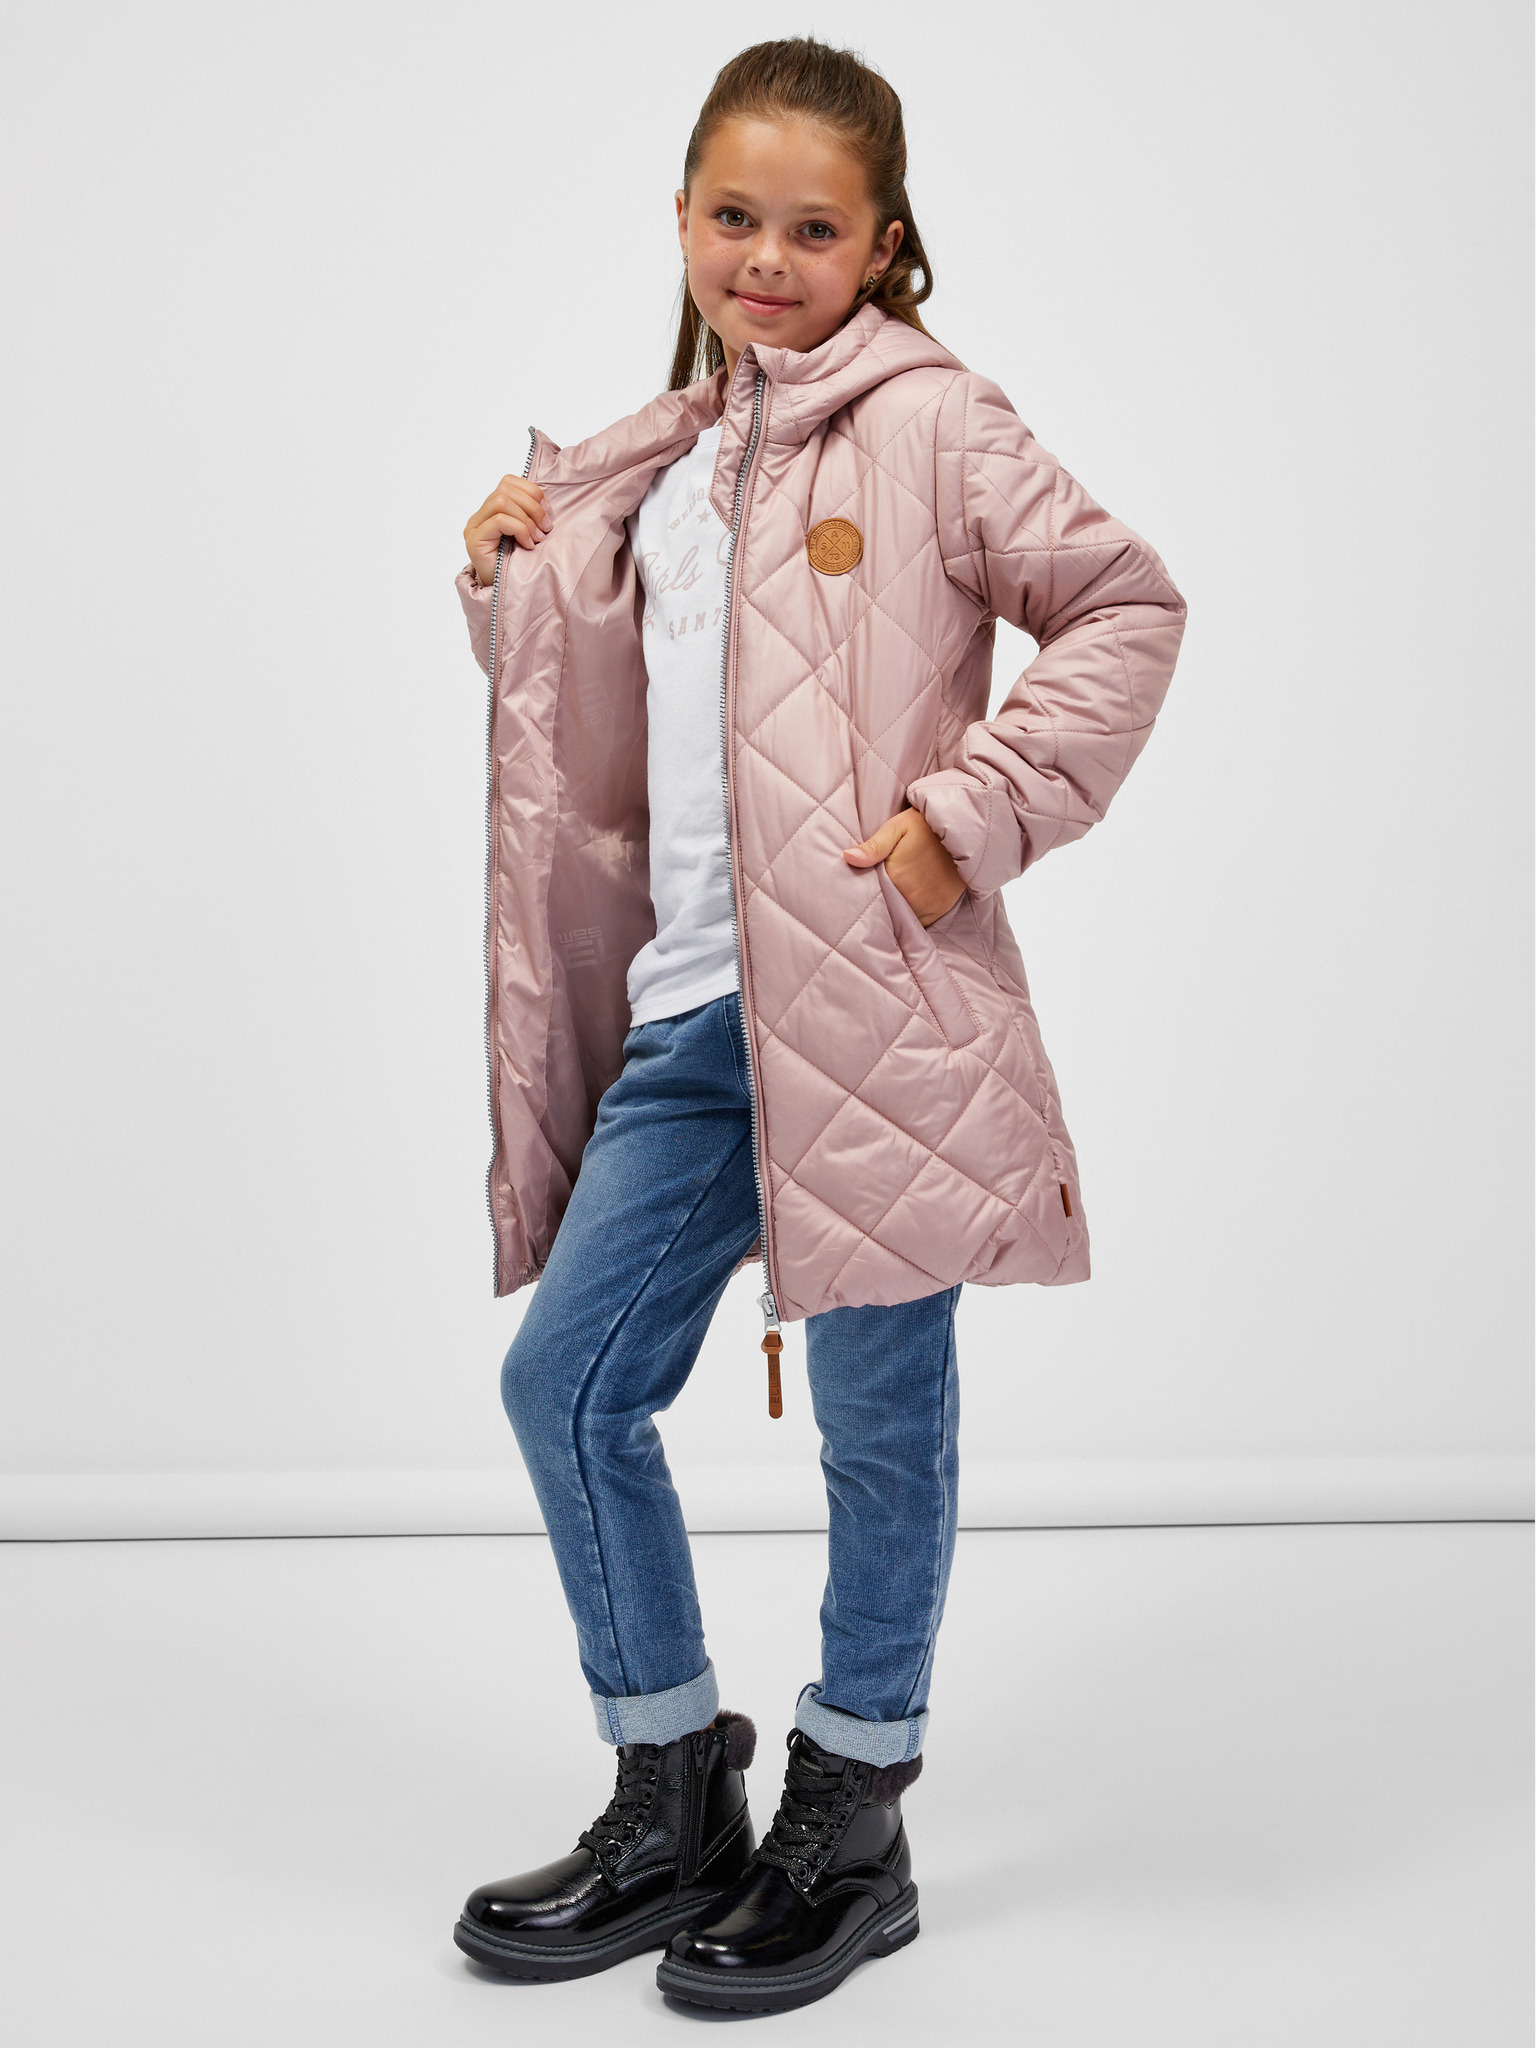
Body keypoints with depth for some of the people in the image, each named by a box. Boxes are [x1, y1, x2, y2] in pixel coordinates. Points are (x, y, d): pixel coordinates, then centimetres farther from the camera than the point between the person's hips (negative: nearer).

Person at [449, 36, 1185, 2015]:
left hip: (871, 1003, -7)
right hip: (690, 1013, 7)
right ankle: (674, 1796, 25)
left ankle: (849, 1822, 23)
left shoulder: (927, 424, -3)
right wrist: (515, 585, 10)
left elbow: (1126, 604, -6)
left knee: (878, 1413, 5)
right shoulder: (654, 470, 17)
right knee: (565, 1377, 8)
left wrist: (976, 809, -14)